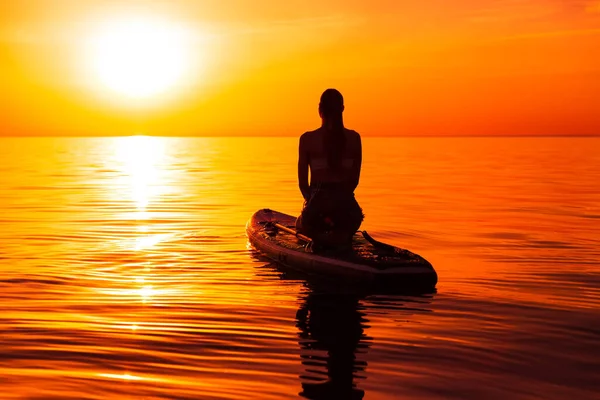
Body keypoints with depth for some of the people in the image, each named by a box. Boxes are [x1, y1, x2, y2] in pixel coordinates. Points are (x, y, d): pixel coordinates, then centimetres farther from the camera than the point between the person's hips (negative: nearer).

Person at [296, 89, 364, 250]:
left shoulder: (307, 138, -6)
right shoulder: (354, 138, 1)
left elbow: (303, 182, -2)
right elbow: (355, 179, 6)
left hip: (318, 201, -1)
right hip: (346, 203, 1)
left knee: (302, 223, 34)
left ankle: (320, 235, -5)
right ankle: (341, 235, -4)